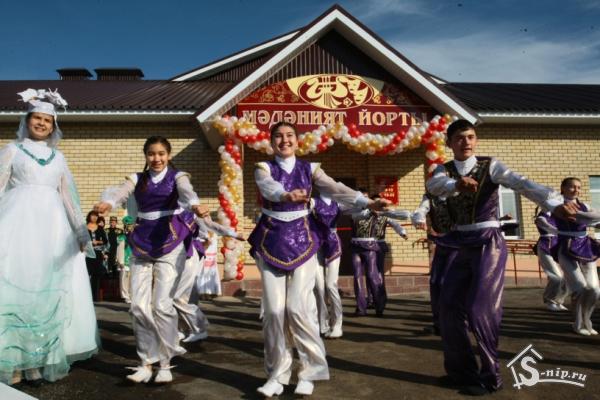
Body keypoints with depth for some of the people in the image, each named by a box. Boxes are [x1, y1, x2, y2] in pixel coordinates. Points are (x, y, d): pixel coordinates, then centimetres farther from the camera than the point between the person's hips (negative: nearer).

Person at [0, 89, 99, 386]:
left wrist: (80, 232, 13)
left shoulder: (58, 156, 17)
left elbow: (68, 196, 17)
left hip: (53, 226, 3)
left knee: (51, 290, 3)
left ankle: (42, 360, 10)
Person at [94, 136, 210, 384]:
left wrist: (195, 205, -46)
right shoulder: (137, 179, 10)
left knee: (162, 304, -8)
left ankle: (165, 362, 8)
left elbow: (187, 191, -22)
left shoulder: (177, 176, 2)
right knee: (139, 305, 1)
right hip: (142, 244, 4)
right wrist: (107, 203, -36)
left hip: (170, 243, -3)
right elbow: (120, 193, -12)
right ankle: (147, 362, 16)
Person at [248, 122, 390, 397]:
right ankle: (277, 374, 16)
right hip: (271, 242, 0)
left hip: (302, 241, 0)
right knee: (274, 309, 0)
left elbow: (336, 189, -8)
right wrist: (287, 195, -45)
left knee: (298, 307, -7)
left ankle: (308, 371, 11)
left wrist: (368, 202, -22)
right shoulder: (264, 169, 1)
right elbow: (269, 187, -22)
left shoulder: (309, 169, 5)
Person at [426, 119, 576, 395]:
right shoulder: (444, 171, 7)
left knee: (480, 307, -12)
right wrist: (457, 184, -40)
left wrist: (555, 204, -36)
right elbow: (433, 186, -17)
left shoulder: (490, 166, -2)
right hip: (460, 245, 4)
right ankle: (464, 370, 18)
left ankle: (490, 372, 10)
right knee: (449, 307, 0)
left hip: (489, 242, -4)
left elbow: (521, 184, -18)